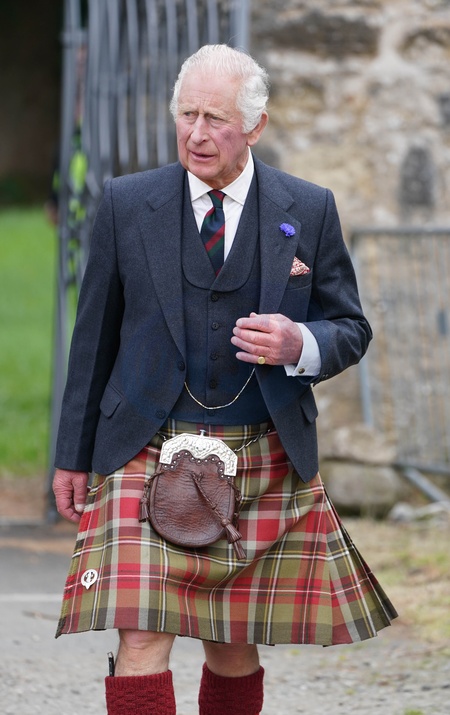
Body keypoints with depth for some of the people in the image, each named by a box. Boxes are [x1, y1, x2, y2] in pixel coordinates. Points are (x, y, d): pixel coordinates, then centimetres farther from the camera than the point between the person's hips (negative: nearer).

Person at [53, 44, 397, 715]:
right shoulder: (126, 204, 4)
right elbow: (95, 334, 10)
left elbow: (350, 330, 10)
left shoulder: (309, 211, 4)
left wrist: (299, 346, -13)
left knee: (235, 649, 8)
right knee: (142, 640, -14)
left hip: (268, 469, 1)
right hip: (147, 455, -1)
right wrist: (73, 455, 10)